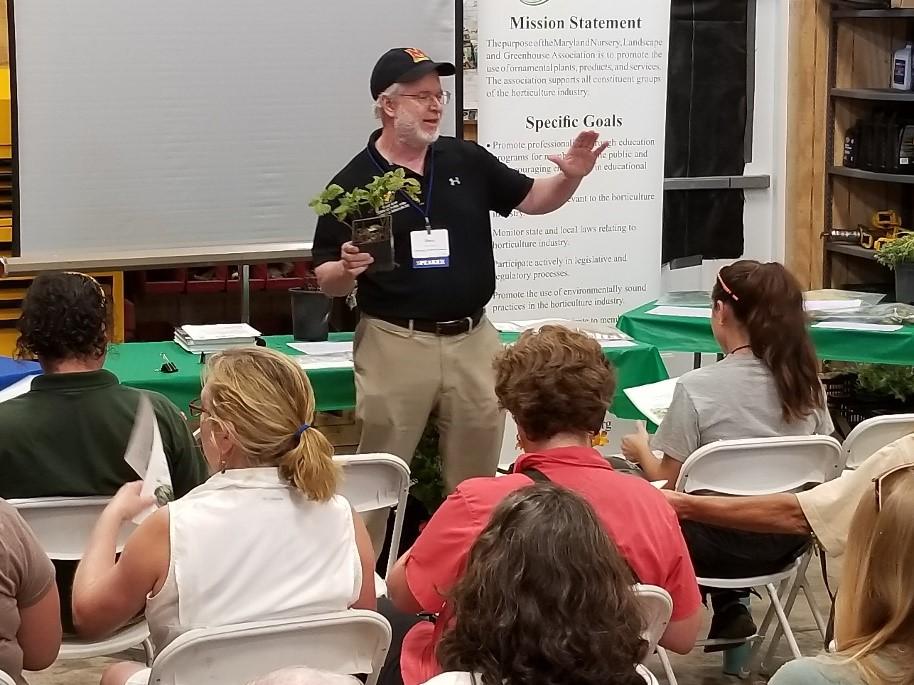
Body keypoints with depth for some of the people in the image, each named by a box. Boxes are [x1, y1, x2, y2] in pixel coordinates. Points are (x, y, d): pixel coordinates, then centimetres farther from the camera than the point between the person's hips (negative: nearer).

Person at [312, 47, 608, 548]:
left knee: (476, 478, 11)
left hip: (473, 339, 4)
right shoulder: (354, 184, -4)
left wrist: (570, 178, -4)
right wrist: (347, 269, -24)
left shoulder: (467, 161, 7)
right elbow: (326, 282, -1)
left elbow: (532, 199, 16)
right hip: (396, 342, -4)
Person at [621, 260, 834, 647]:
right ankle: (731, 609, 25)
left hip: (724, 549, -5)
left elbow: (668, 484, -12)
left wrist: (642, 452, 9)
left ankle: (728, 609, 24)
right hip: (789, 544, 5)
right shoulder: (808, 382, -4)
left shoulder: (697, 387, -19)